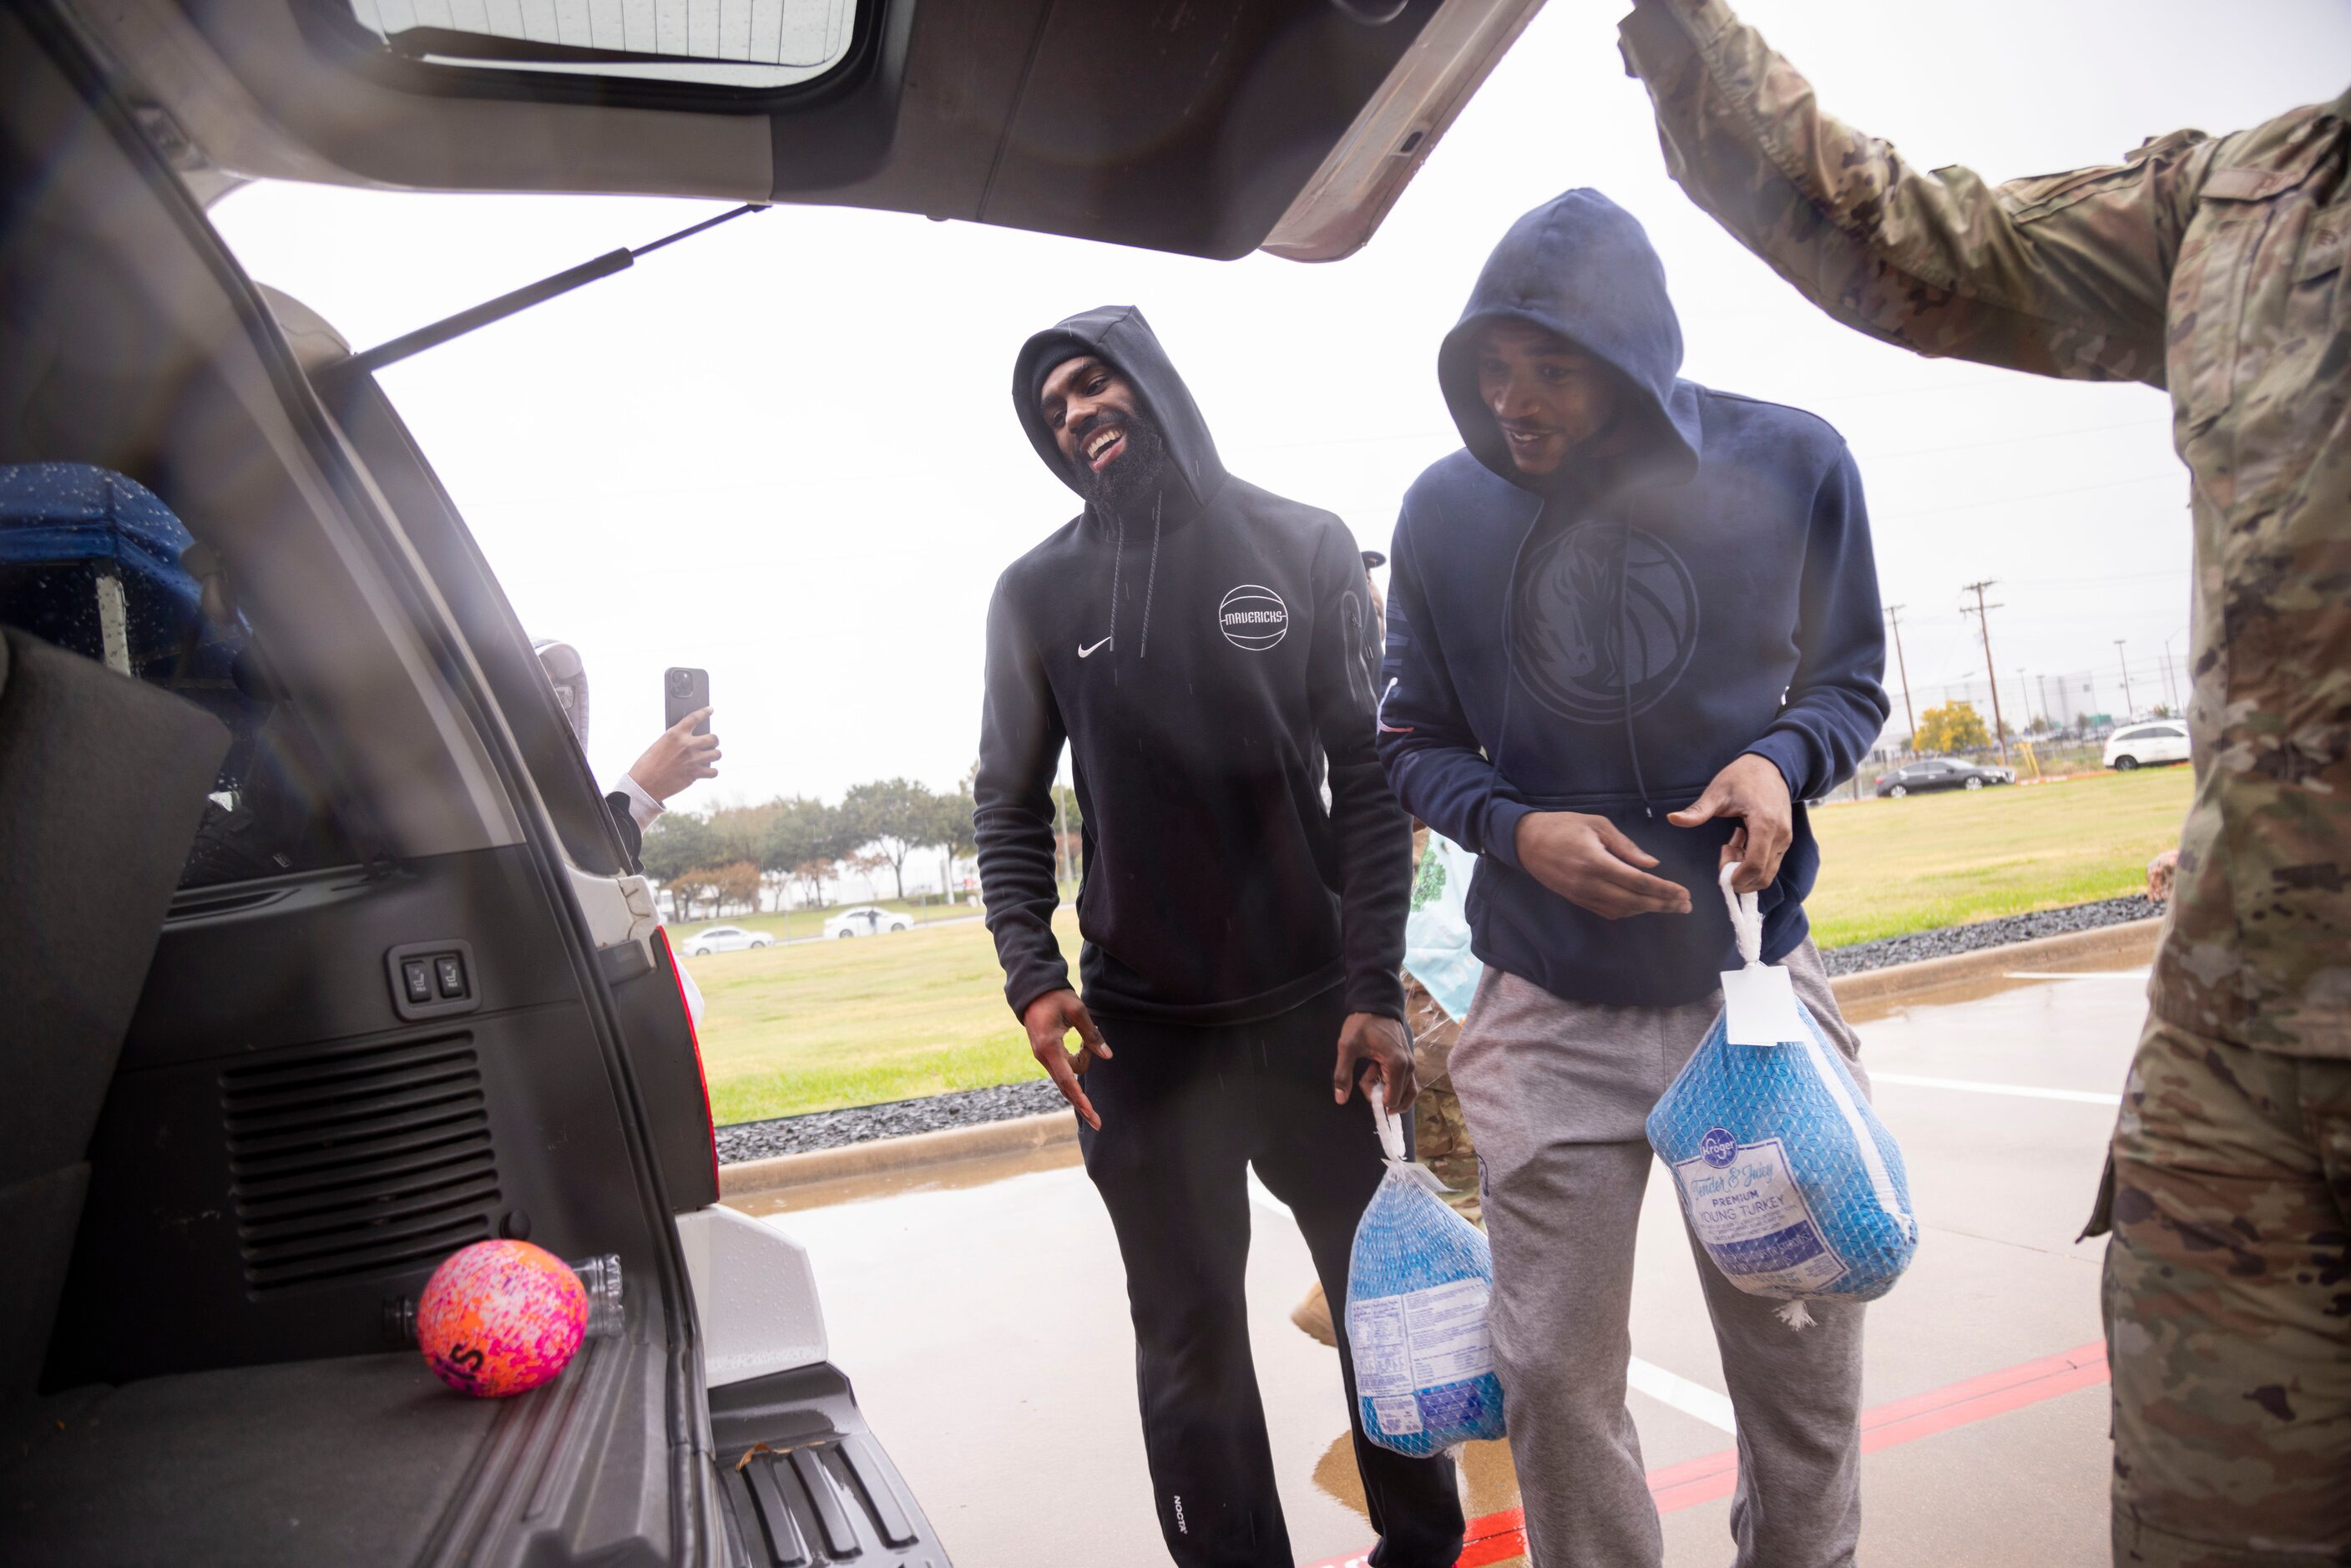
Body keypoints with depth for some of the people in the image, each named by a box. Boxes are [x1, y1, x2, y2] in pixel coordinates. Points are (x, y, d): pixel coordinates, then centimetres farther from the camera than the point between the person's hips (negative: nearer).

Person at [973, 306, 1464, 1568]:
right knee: (1191, 1337, 8)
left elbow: (1367, 777, -2)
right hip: (1140, 1029, 1)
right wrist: (1031, 974, -6)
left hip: (1315, 1004, 0)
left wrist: (1375, 985, -9)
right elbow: (1010, 805, 8)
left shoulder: (1305, 547, 2)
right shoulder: (1039, 591, 5)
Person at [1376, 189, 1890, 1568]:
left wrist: (1780, 759, -14)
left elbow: (1850, 679, 8)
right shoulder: (1444, 511, -4)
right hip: (1546, 1013, 0)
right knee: (1558, 1371, 8)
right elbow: (1414, 739, 6)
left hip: (1757, 984, 1)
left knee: (1806, 1364, 13)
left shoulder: (1792, 464, -4)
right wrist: (1517, 831, -14)